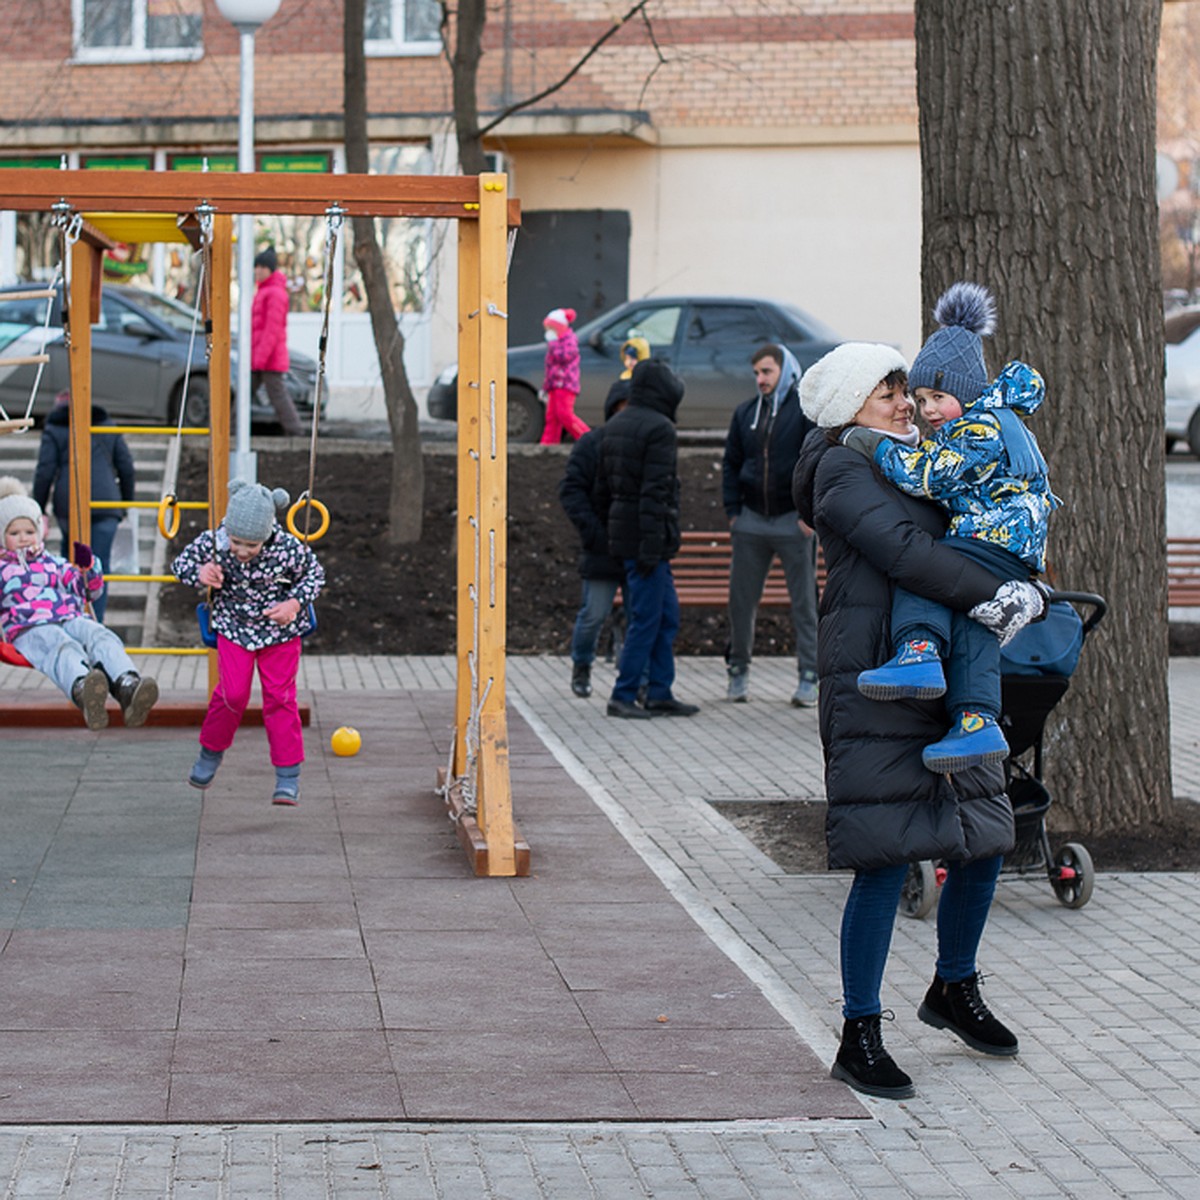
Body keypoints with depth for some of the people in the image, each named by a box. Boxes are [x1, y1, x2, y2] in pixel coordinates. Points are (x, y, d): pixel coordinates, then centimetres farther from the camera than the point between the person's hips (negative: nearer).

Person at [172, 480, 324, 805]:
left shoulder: (288, 549, -26)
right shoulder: (212, 543, -21)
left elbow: (314, 574, -7)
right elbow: (181, 564, -3)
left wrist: (295, 604, -22)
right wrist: (199, 574, -25)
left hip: (279, 629, -1)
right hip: (233, 627, 1)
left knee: (279, 696, -1)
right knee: (233, 693, -7)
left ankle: (288, 777, 7)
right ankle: (211, 753, 20)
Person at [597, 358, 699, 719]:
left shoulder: (614, 426, 14)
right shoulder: (660, 429, -14)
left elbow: (603, 486, 19)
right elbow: (655, 490, -21)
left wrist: (612, 525, 23)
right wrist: (652, 544, -22)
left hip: (621, 529, 9)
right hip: (646, 536, -9)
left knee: (667, 615, 14)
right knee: (646, 618, -4)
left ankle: (660, 693, 15)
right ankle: (623, 696, -2)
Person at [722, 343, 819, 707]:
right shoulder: (745, 413, 11)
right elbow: (731, 463, 17)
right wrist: (733, 509, 6)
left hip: (794, 522, -4)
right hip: (751, 521, 4)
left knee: (804, 602, 2)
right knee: (741, 599, 6)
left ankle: (808, 677, 7)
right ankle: (738, 671, 17)